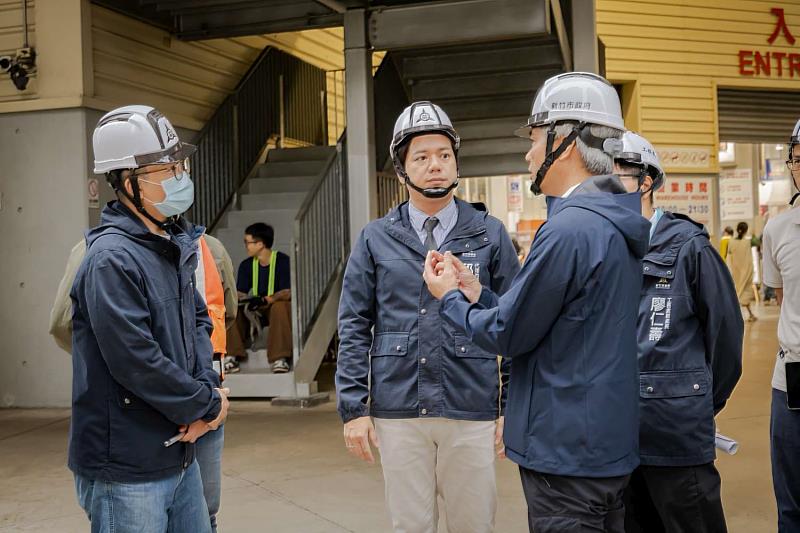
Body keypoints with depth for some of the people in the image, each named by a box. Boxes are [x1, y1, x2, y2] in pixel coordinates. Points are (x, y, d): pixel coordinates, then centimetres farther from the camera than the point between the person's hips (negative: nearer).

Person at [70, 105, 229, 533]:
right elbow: (136, 362, -25)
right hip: (126, 472, -9)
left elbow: (199, 321, 14)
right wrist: (209, 404, -12)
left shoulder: (172, 247, 9)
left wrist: (207, 389, -4)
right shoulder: (111, 260, -20)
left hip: (179, 455, 9)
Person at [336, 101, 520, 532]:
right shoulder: (376, 238, 5)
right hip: (397, 412, 1)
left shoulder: (490, 234, 3)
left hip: (472, 411, 0)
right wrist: (353, 407, -1)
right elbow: (355, 327, 5)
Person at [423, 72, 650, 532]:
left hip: (567, 452, -9)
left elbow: (508, 335, -16)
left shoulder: (569, 230, -22)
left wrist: (449, 298, 2)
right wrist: (476, 293, 10)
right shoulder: (615, 223, 9)